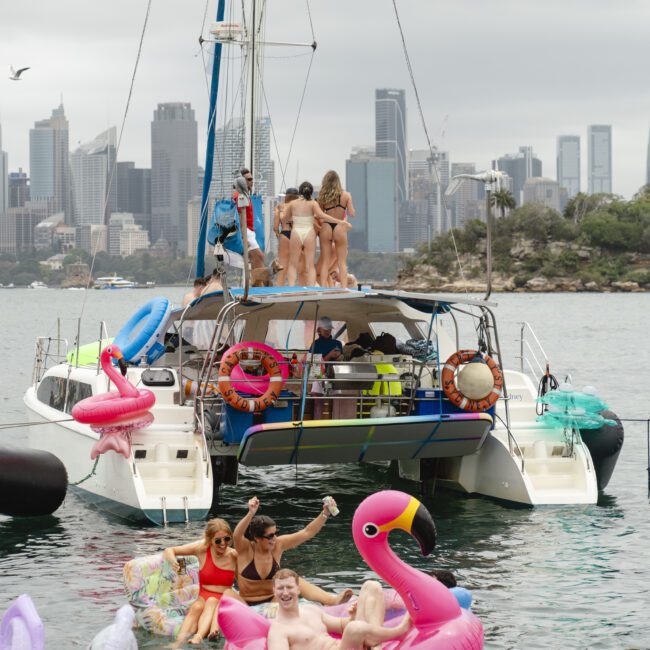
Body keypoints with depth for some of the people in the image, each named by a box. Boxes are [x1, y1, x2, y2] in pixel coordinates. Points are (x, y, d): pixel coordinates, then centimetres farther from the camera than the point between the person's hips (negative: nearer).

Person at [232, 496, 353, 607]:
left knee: (295, 582, -23)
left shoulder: (278, 545, -1)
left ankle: (332, 600, -46)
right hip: (247, 605, -2)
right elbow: (237, 536, -35)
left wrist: (325, 514, -17)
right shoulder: (246, 549, -12)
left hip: (273, 602, 2)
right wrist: (251, 514, -51)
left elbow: (307, 533, -4)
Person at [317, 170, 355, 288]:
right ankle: (344, 287, -3)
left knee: (325, 261, 7)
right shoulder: (346, 195, -2)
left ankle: (323, 287, 1)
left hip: (326, 229, 1)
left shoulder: (322, 196, -1)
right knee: (342, 262, 5)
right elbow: (351, 213, -3)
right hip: (340, 228, -1)